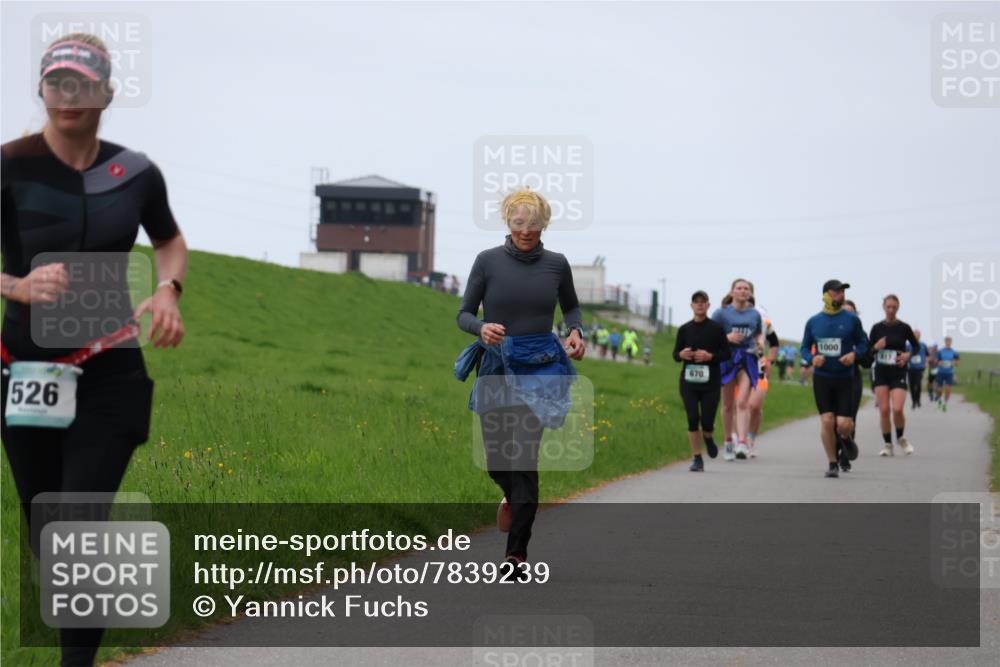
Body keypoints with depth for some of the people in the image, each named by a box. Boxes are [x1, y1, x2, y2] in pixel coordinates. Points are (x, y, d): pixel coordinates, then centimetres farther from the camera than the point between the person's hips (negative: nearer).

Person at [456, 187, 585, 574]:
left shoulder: (556, 264, 1)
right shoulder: (488, 261, -4)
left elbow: (571, 307, 18)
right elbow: (464, 314, 0)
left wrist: (575, 332, -4)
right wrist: (481, 328, -22)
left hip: (540, 367, -1)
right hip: (497, 366, 1)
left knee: (525, 453, -14)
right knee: (496, 458, 8)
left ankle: (516, 552, -10)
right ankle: (513, 496, 46)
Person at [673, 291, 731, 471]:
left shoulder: (716, 328, 0)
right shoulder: (684, 329, 5)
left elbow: (726, 354, 2)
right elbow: (675, 354, 11)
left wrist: (710, 356, -16)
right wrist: (682, 355, -12)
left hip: (711, 382, -1)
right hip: (689, 381, 1)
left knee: (707, 421, -4)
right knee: (692, 420, -5)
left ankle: (708, 438, 32)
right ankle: (697, 459, 5)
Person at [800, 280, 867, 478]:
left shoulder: (851, 319, -1)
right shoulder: (813, 321, 3)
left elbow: (863, 343, 5)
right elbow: (804, 347, 10)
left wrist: (854, 354, -16)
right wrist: (812, 358, -11)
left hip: (845, 379, -1)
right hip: (821, 378, 1)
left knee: (843, 424, -7)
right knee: (826, 420, -7)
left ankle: (846, 437, 31)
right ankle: (832, 463, 7)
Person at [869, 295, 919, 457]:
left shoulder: (904, 328, -1)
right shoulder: (877, 328, 2)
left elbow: (916, 346, 11)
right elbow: (868, 351, 7)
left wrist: (908, 355, -8)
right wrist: (876, 348, -14)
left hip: (898, 372, -2)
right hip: (881, 372, 2)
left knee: (897, 409, -15)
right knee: (884, 410, -4)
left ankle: (901, 438, 13)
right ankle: (887, 444, 9)